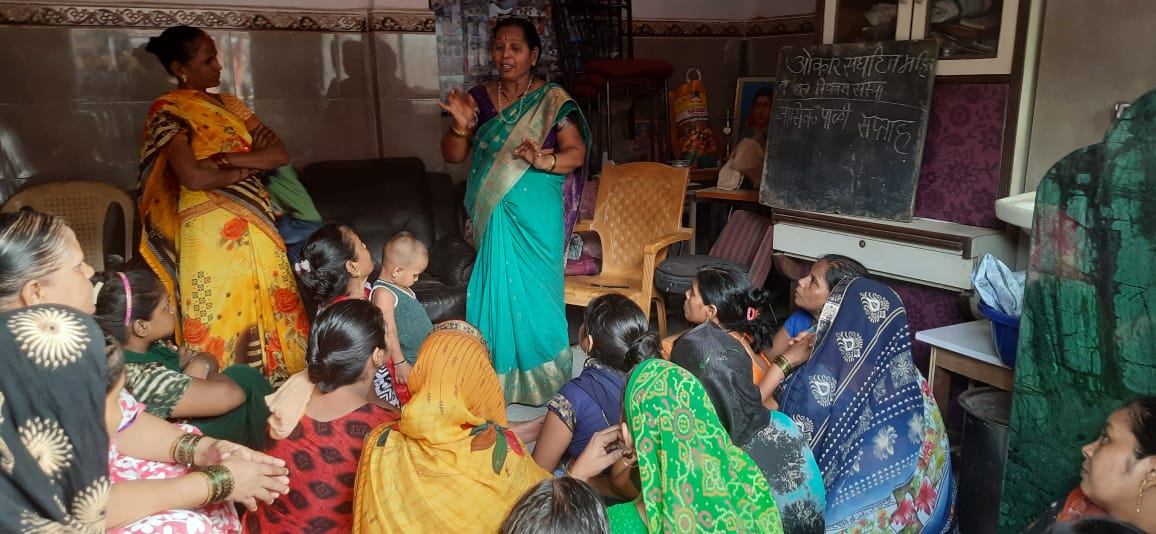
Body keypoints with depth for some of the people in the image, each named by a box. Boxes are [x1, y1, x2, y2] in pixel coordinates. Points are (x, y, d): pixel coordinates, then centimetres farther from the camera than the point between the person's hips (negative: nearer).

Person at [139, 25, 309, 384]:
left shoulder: (227, 104, 15)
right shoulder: (168, 111, -5)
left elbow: (280, 155, 3)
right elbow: (193, 178, -18)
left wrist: (224, 158, -11)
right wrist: (250, 163, -5)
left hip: (254, 227, 6)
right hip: (212, 232, -6)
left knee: (268, 313, 6)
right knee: (224, 321, -2)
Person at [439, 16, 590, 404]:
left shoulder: (552, 100, -2)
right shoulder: (479, 98, 7)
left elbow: (577, 153, -6)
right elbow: (453, 156, 7)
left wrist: (543, 160, -26)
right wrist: (461, 126, -13)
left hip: (537, 217, -3)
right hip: (493, 215, 3)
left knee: (534, 292, 2)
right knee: (496, 289, 6)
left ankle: (542, 378, 18)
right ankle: (500, 375, 20)